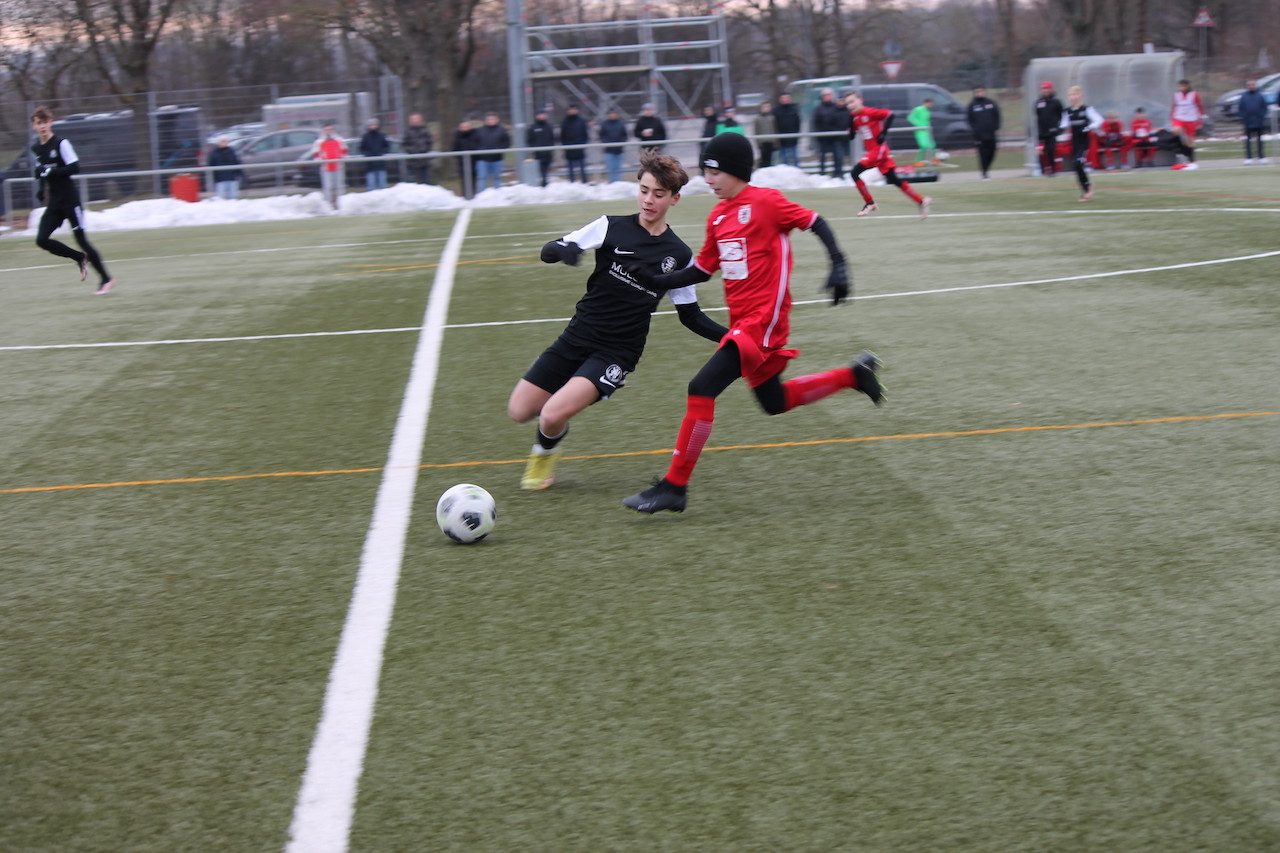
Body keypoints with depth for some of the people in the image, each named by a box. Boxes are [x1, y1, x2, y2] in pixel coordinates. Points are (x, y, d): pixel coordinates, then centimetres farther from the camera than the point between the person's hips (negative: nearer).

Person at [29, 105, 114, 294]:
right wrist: (42, 189, 10)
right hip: (53, 201, 7)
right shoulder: (36, 148, 9)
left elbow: (74, 168, -19)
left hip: (69, 198, -7)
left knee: (80, 238, -5)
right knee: (42, 239, -5)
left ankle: (106, 279, 6)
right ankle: (81, 258, 15)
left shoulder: (61, 143, -12)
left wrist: (49, 172, -23)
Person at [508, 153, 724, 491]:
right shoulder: (612, 227, -1)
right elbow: (549, 251, -6)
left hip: (617, 353, -2)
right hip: (577, 336, 2)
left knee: (553, 416, -21)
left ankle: (545, 452, 15)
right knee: (519, 411, -2)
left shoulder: (678, 256, 0)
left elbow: (691, 316, 9)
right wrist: (564, 250, -30)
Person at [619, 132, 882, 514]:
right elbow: (702, 269, 16)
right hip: (742, 321, 9)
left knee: (702, 389, -19)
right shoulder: (717, 217, 12)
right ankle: (854, 375, 38)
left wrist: (839, 265, -19)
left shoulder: (765, 201, -11)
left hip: (764, 319, -9)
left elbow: (816, 223, -8)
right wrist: (652, 281, 7)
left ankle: (674, 487, -14)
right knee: (775, 402, 22)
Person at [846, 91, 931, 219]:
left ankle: (870, 203, -9)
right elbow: (851, 136, 10)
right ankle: (921, 200, 15)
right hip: (870, 151, 8)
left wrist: (884, 133, -18)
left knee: (855, 172, -16)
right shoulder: (854, 117, 10)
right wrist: (851, 123, -6)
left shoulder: (869, 112, -13)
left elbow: (889, 114, -16)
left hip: (879, 149, -8)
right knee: (894, 179, 10)